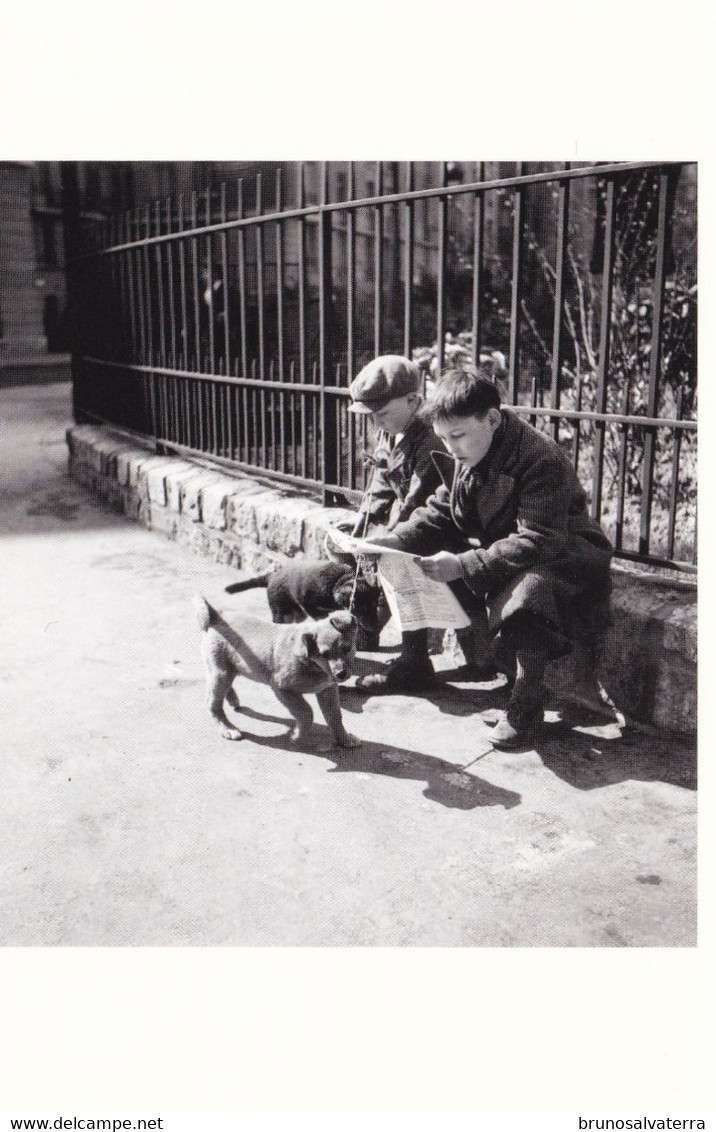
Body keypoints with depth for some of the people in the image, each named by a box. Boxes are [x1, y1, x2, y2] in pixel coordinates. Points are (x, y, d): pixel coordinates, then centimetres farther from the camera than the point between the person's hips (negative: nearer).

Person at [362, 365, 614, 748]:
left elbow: (537, 542, -33)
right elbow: (442, 511, 5)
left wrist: (465, 566, -38)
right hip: (494, 553, 8)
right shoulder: (463, 457, -1)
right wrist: (398, 539, -14)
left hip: (561, 557, -8)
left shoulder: (541, 460, -26)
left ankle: (527, 702, -15)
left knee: (525, 595, -38)